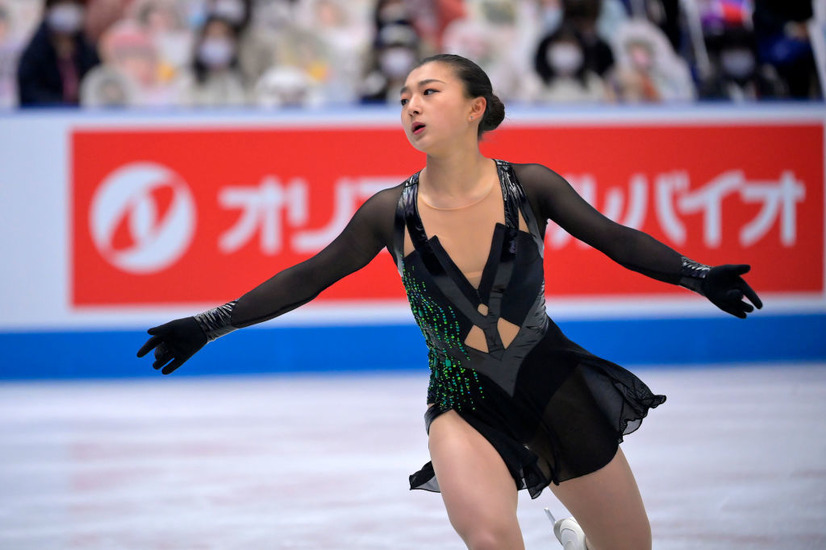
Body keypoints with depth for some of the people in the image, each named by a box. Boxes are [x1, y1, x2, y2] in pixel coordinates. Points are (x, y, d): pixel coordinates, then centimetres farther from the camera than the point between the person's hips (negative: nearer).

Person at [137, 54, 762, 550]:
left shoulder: (529, 187, -10)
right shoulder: (392, 212, -8)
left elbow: (614, 238, -9)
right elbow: (308, 279, -2)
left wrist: (699, 276, -22)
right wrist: (209, 326, -4)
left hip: (556, 386, 1)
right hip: (464, 401, -1)